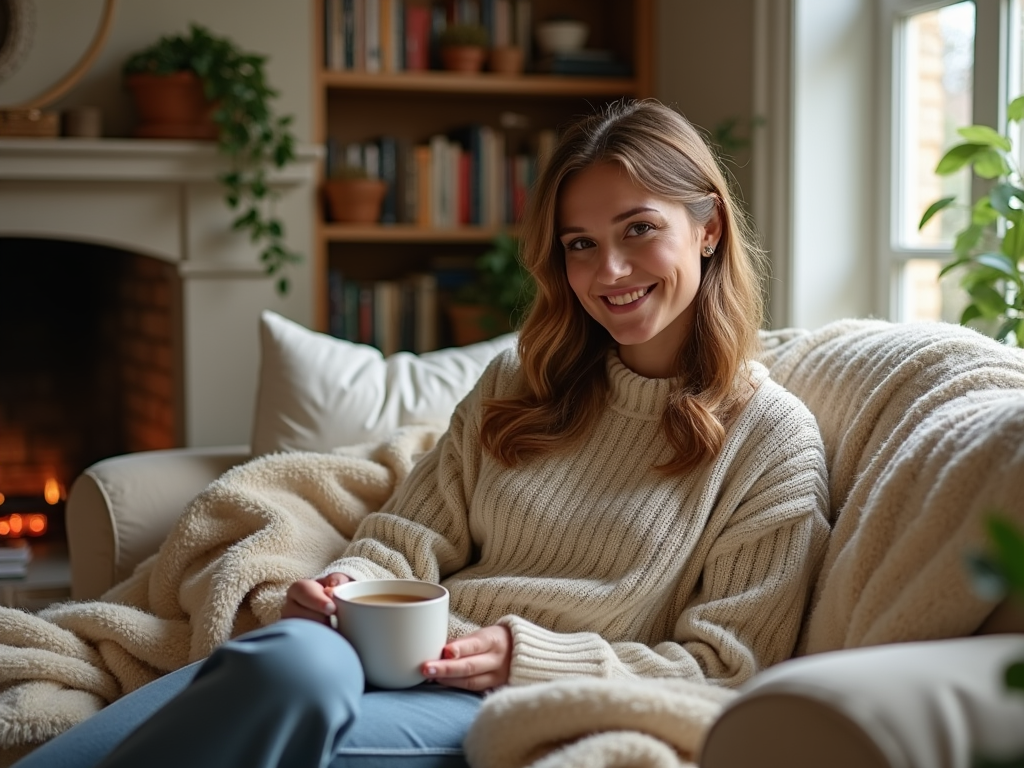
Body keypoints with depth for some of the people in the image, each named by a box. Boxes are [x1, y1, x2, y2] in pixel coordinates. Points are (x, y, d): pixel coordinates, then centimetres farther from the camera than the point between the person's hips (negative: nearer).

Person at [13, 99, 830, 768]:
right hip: (409, 666, 4)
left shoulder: (773, 439, 4)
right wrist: (342, 590, -9)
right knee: (294, 648, -33)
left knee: (294, 680, -34)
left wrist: (524, 654, -13)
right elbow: (407, 541, 14)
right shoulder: (518, 383, 19)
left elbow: (723, 670, 0)